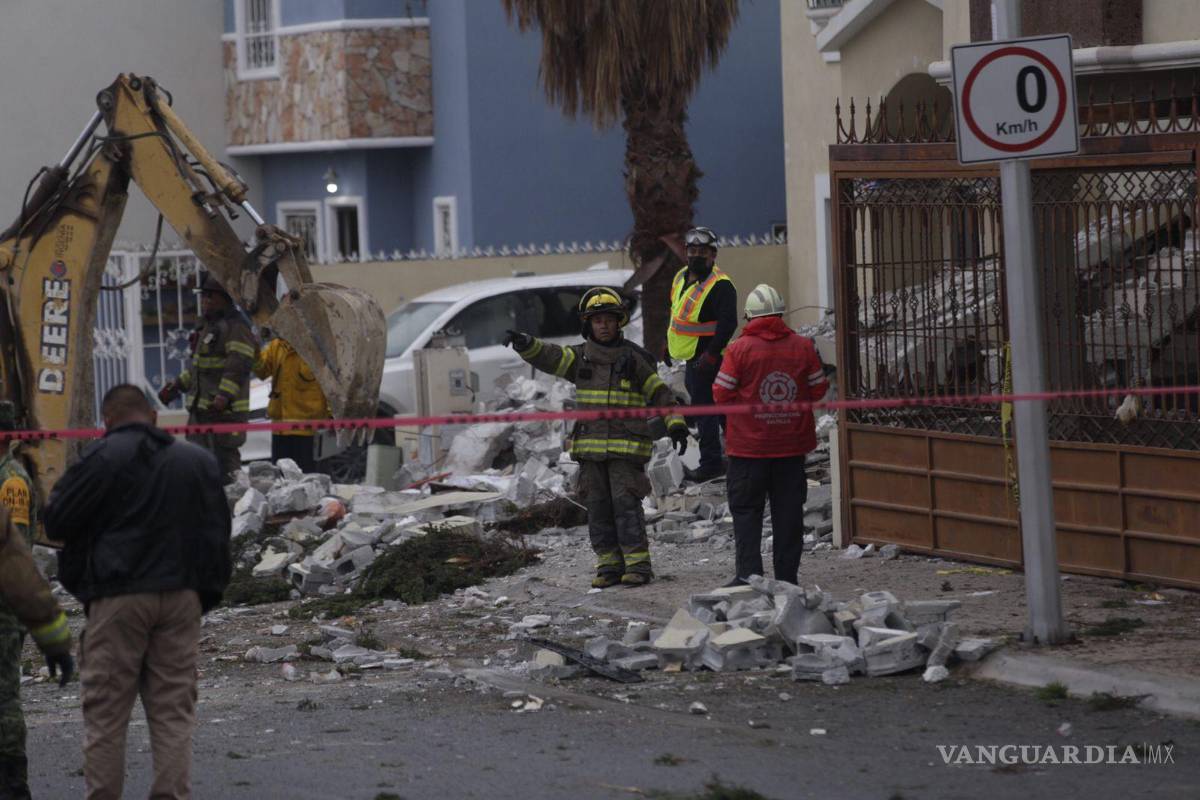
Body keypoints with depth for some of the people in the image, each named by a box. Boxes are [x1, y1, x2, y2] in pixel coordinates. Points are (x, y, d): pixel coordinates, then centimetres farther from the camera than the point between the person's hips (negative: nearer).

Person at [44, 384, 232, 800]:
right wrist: (209, 592, 19)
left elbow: (56, 523, -4)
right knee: (174, 711, 6)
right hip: (181, 596, 4)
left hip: (118, 597, -4)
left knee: (105, 712, 3)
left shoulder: (101, 458, -6)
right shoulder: (199, 461, 9)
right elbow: (217, 535, 13)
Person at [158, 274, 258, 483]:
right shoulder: (208, 327, 21)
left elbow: (238, 366, -22)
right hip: (200, 409, 10)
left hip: (224, 411, -10)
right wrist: (176, 385, 29)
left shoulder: (235, 327, -12)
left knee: (224, 462, -12)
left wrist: (224, 396, -31)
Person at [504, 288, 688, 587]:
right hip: (590, 447, 4)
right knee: (598, 507, 4)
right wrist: (525, 344, -25)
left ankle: (638, 565, -8)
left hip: (626, 448, -4)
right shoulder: (580, 357, 9)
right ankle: (609, 565, 9)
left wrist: (676, 425, -5)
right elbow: (548, 356, -5)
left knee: (625, 504, -10)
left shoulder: (633, 359, 2)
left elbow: (660, 393, 5)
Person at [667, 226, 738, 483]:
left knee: (704, 406, -7)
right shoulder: (682, 278, 11)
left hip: (705, 357, -9)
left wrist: (711, 355, -28)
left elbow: (728, 324, -24)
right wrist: (669, 342, 27)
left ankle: (711, 462, -3)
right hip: (691, 355, 9)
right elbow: (675, 313, 25)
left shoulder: (720, 286, -18)